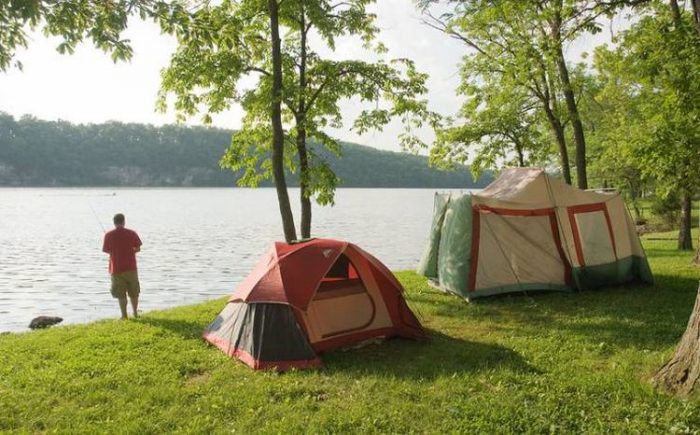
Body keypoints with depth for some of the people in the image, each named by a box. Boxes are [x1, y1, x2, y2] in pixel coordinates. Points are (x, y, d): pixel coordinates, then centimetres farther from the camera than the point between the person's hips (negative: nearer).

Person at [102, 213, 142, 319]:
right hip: (131, 267, 1)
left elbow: (107, 250, -2)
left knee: (121, 294, 6)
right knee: (134, 292, 16)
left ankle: (124, 315, 7)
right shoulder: (132, 233, -4)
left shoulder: (109, 235, -6)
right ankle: (135, 313, 24)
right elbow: (138, 248, 0)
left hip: (117, 268, -1)